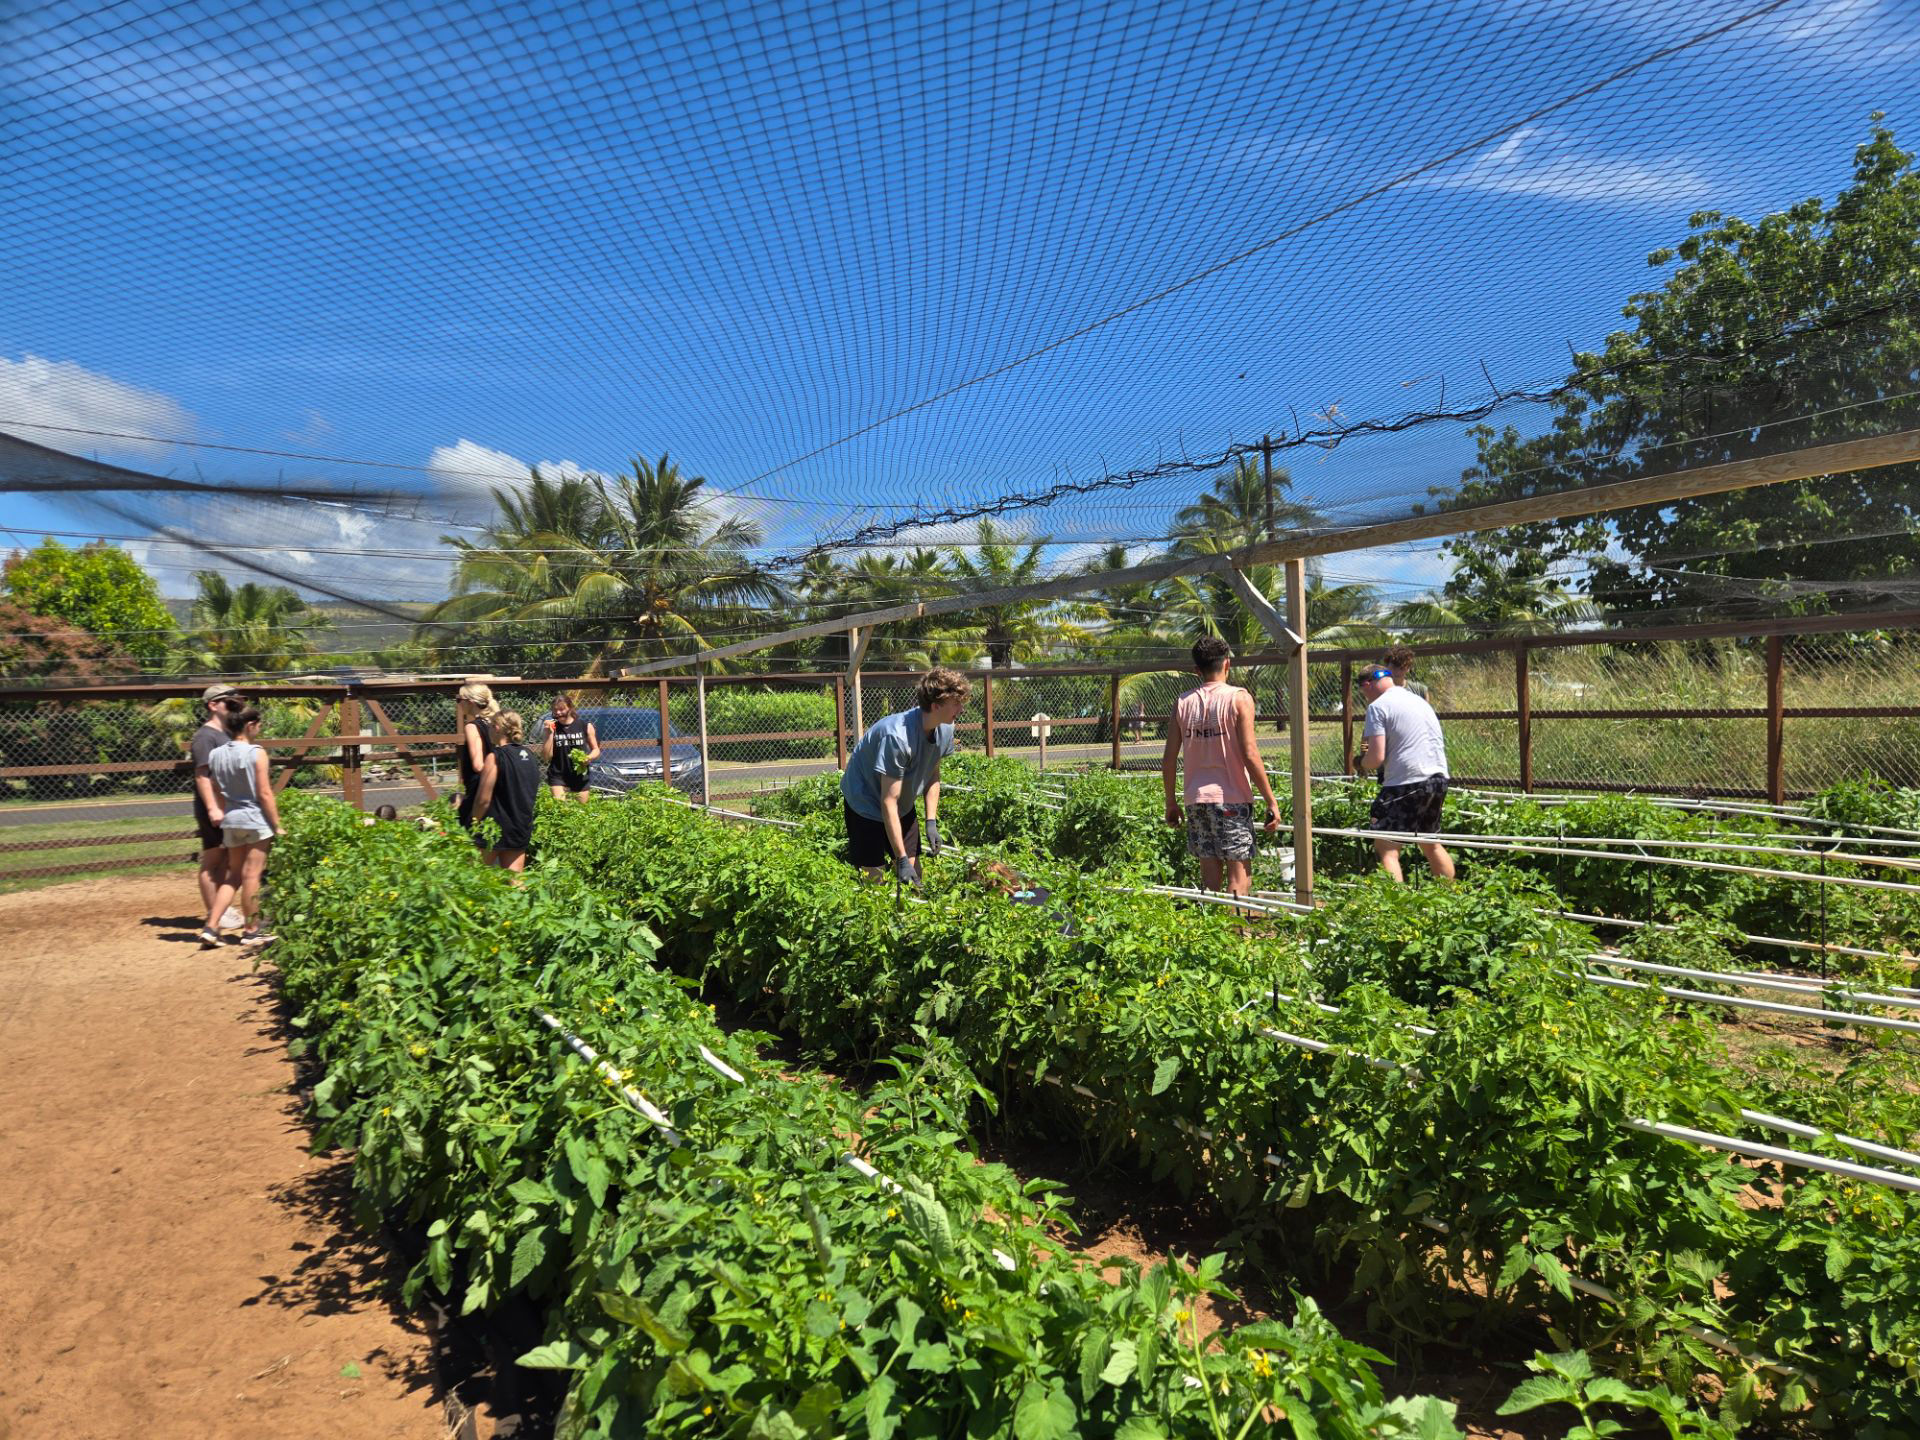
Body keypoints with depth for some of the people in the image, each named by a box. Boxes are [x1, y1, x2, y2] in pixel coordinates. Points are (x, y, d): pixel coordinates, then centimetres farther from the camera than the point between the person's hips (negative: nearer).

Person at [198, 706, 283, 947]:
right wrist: (277, 825, -7)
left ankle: (210, 927, 11)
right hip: (256, 820, -6)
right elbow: (265, 794, -13)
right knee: (251, 876, 1)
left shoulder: (216, 754, 5)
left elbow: (216, 793, 9)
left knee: (233, 876, 16)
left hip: (230, 821, 6)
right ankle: (252, 931, 10)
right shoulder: (256, 753, -13)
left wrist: (218, 813, 20)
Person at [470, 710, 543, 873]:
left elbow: (483, 799, -15)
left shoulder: (495, 757, -16)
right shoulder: (530, 756, 7)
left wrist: (475, 824, -2)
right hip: (522, 828, 7)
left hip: (495, 829, -6)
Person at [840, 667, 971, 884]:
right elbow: (888, 802, -34)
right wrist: (902, 859, -33)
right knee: (874, 878, -9)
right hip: (865, 803, -7)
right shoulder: (897, 736, -36)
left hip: (904, 806, 7)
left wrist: (931, 821, -5)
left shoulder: (945, 730, -13)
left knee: (914, 879, 4)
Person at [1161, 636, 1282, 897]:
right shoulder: (1238, 698, -5)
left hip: (1197, 799, 4)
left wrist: (1171, 803, 15)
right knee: (1239, 873, 1)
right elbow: (1250, 754, -12)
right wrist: (1271, 801, -7)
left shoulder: (1182, 702, 6)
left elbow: (1169, 760, 5)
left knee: (1209, 873, 11)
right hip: (1231, 798, -4)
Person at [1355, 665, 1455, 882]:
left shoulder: (1377, 707, -6)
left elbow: (1376, 758, -15)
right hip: (1438, 778, 8)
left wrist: (1363, 762, 9)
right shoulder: (1419, 700, 19)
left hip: (1407, 783, -8)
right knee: (1431, 844, 23)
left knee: (1386, 849, -5)